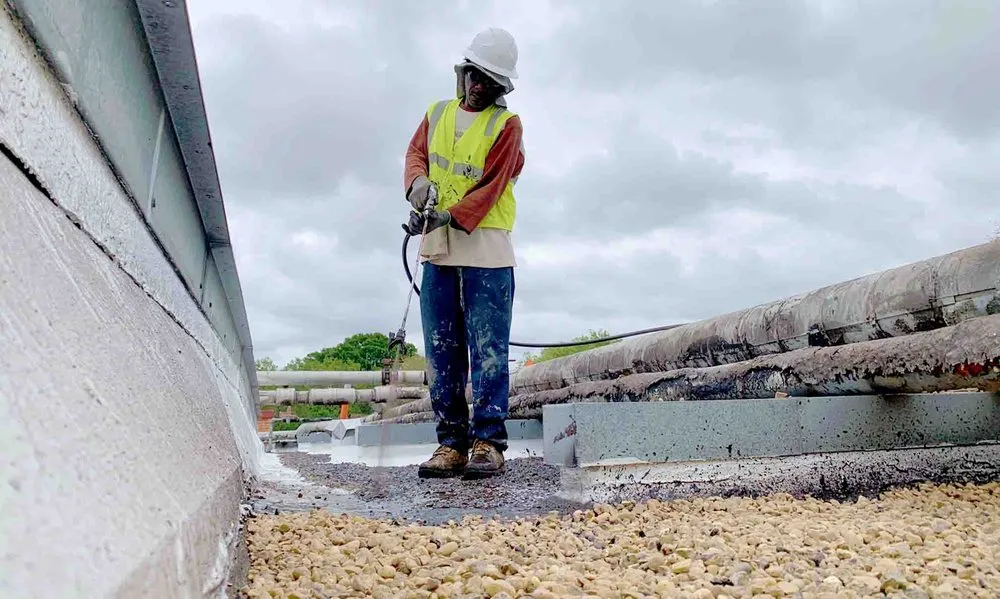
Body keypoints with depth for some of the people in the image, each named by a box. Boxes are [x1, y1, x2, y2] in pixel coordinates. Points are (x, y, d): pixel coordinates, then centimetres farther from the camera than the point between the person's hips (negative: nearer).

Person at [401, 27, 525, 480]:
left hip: (486, 250, -4)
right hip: (438, 251, 5)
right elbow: (415, 152, 11)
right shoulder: (436, 114, 19)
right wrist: (417, 183, -12)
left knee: (487, 349, -6)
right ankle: (451, 443, 10)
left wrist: (449, 216, -19)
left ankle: (488, 443, -1)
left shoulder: (506, 125, 3)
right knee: (441, 352, 3)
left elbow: (491, 185, -8)